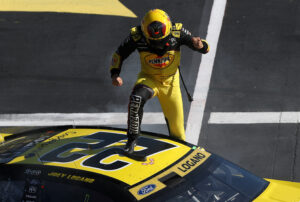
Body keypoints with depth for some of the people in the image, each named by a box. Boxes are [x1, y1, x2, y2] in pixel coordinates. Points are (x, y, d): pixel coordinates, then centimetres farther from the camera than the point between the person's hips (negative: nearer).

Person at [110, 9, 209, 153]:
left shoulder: (177, 32, -22)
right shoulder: (137, 36, -23)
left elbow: (205, 48, -16)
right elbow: (119, 54, -8)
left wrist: (199, 45, -40)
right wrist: (115, 74, -24)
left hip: (170, 83, 1)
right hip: (148, 78, -1)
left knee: (176, 125, 6)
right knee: (137, 98, -34)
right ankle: (132, 139, -20)